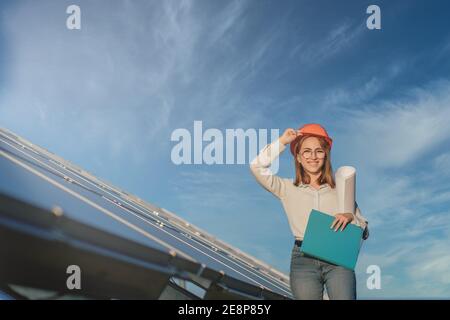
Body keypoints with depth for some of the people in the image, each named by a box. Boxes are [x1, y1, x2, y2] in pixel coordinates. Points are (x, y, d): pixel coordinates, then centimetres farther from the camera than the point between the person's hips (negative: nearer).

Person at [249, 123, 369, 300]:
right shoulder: (288, 189, 11)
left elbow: (364, 231, 13)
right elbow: (257, 167, -3)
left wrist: (350, 217, -9)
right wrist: (282, 142, 4)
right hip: (303, 260, 0)